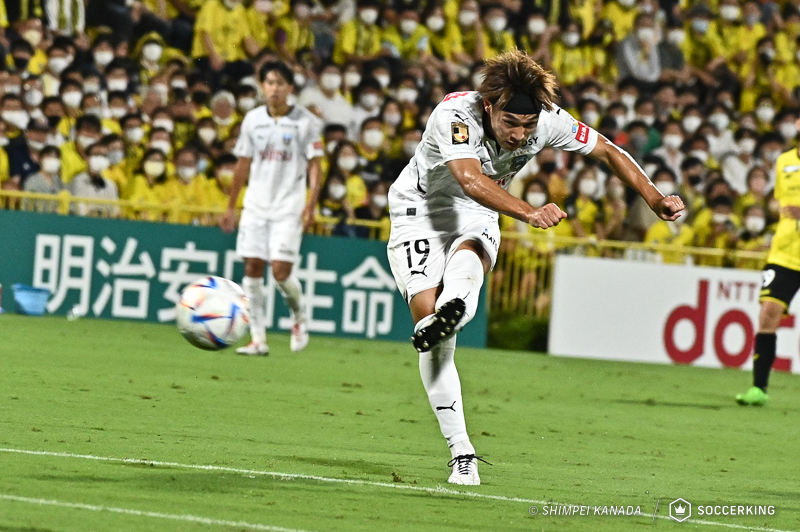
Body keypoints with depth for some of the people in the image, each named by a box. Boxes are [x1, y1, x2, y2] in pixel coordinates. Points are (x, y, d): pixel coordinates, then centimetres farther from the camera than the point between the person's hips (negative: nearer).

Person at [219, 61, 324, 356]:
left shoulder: (306, 122, -4)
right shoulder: (253, 119, 7)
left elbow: (314, 165, -3)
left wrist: (311, 204, -15)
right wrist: (231, 206, 17)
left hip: (289, 207, -4)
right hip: (255, 205, 4)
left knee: (281, 271, -13)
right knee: (252, 269, -2)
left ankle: (299, 315, 18)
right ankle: (258, 339, 2)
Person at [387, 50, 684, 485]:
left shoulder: (548, 121, -17)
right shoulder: (455, 114, -31)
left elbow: (607, 151, -2)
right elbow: (470, 179, -47)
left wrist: (655, 199, -13)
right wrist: (529, 213, -62)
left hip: (476, 221, 3)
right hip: (420, 211, -3)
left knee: (467, 256, -34)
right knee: (425, 311, -20)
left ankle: (453, 310, -70)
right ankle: (461, 452, -18)